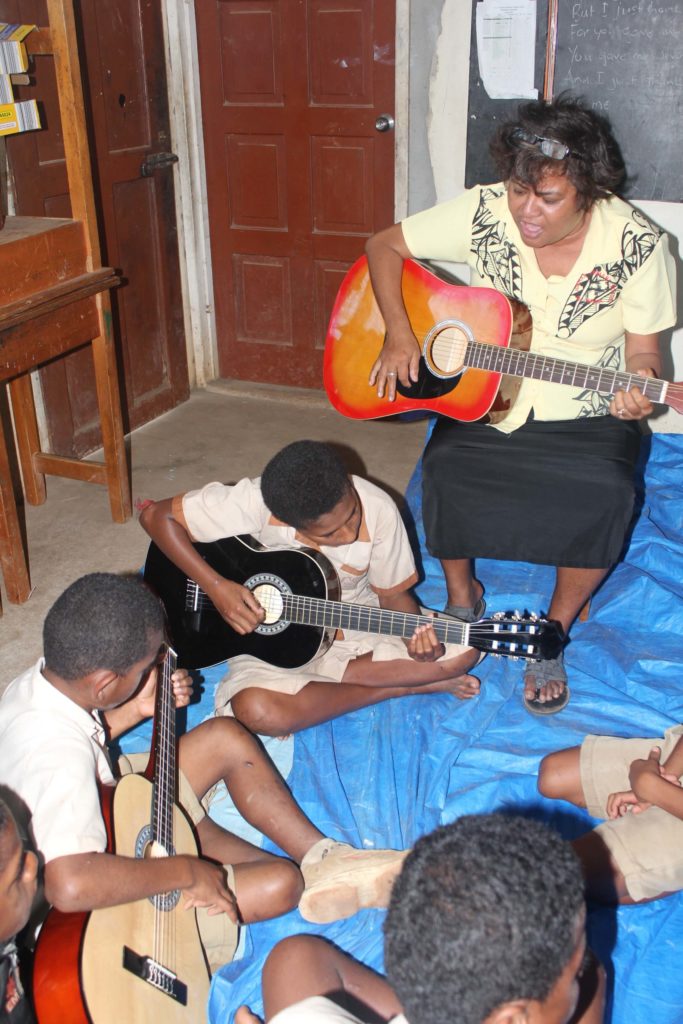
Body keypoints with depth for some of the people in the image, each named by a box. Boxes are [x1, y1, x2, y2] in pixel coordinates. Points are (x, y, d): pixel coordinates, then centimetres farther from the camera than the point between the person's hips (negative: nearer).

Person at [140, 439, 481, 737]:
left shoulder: (378, 509, -20)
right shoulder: (255, 502, -28)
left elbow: (393, 593, -6)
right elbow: (156, 515, -19)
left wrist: (417, 640, -27)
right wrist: (216, 586, -28)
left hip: (356, 624, 2)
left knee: (463, 650, -19)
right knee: (255, 709, -35)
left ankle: (315, 678, -12)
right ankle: (402, 686, -13)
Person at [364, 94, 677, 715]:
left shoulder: (638, 246, -11)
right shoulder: (483, 214, -9)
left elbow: (643, 349, -3)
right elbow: (385, 246, -1)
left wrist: (640, 387, -27)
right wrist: (399, 333, -15)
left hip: (585, 419, -1)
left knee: (605, 495, -30)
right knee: (446, 470, -29)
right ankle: (462, 594, 5)